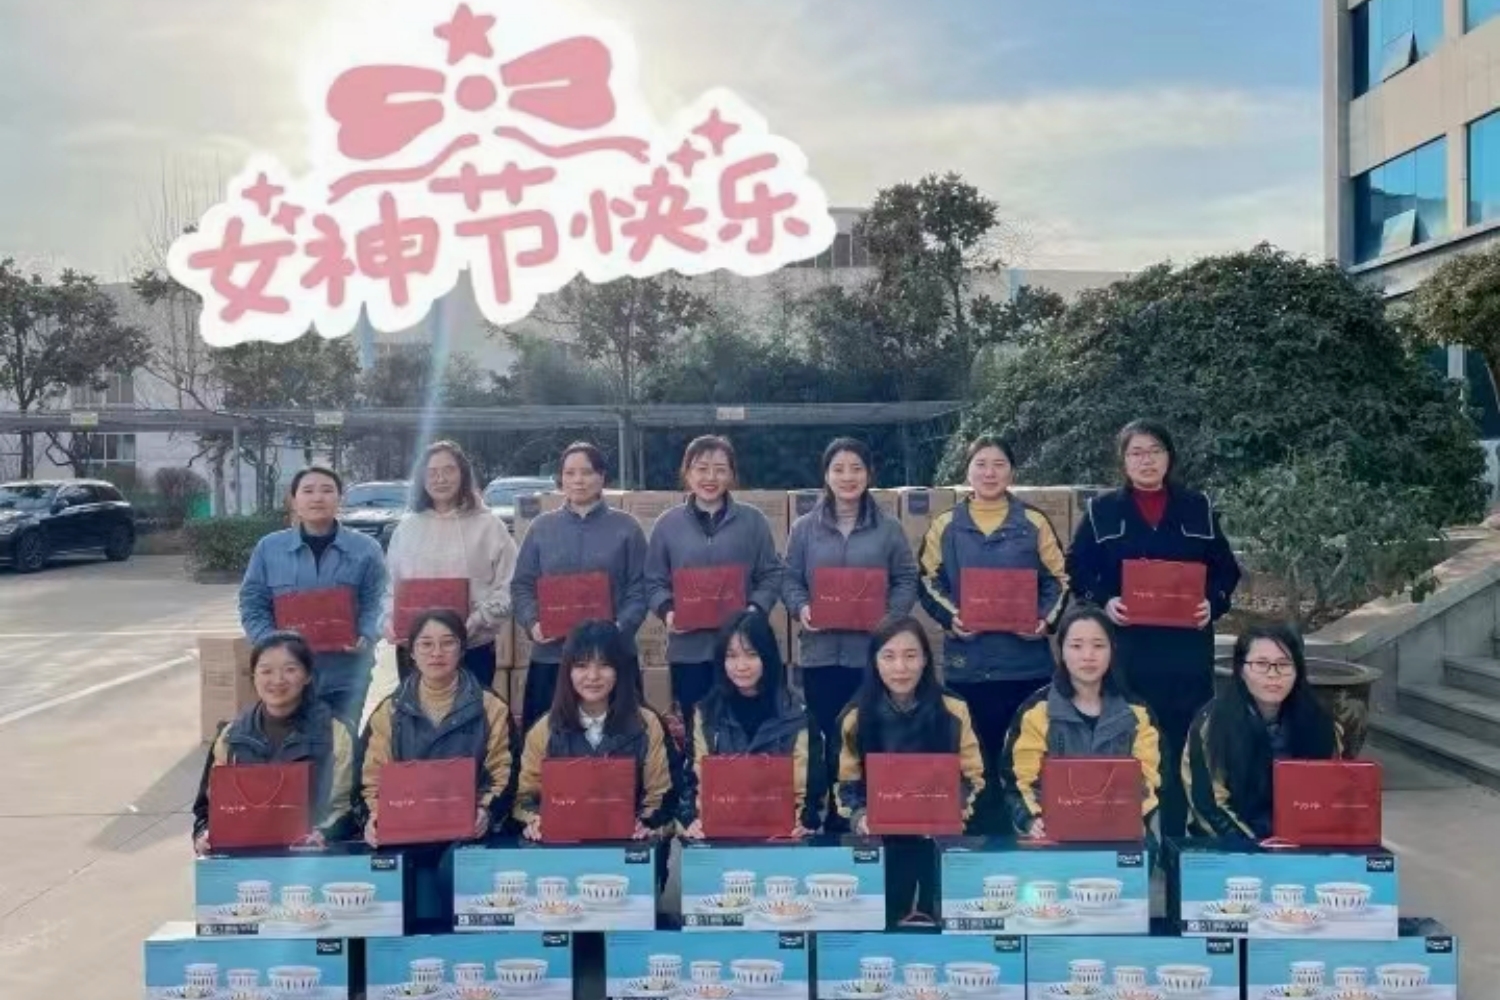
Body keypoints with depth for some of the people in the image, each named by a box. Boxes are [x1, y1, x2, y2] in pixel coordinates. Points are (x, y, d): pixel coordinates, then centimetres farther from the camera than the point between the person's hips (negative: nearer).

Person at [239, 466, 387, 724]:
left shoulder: (366, 549, 1)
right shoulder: (269, 548, 4)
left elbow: (373, 604, 1)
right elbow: (252, 605, 5)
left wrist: (364, 637, -18)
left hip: (346, 670, 0)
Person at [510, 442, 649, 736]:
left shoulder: (626, 527, 5)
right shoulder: (541, 527, 10)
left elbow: (639, 589, 1)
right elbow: (521, 586, 9)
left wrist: (621, 628, -15)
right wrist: (532, 623, -9)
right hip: (551, 655, 1)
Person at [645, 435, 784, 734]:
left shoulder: (753, 521, 4)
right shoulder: (667, 523, 6)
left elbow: (772, 575, 4)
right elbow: (654, 582, 7)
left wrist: (756, 608, -13)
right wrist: (667, 610, -12)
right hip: (688, 650, 1)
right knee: (694, 731, 8)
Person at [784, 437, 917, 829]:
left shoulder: (889, 528, 6)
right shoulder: (805, 528, 7)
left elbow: (907, 581, 5)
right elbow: (790, 581, 7)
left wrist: (891, 615, -12)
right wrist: (801, 608, -12)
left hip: (873, 653, -1)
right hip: (821, 653, 1)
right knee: (830, 740, 6)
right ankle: (833, 810, 16)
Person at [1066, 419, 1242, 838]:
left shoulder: (1198, 509, 8)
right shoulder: (1101, 511, 4)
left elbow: (1226, 569, 11)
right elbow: (1077, 572, 4)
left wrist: (1214, 603, -8)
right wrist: (1104, 602, -14)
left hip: (1186, 651, 1)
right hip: (1125, 650, -1)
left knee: (1184, 747, 4)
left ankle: (1178, 840, 15)